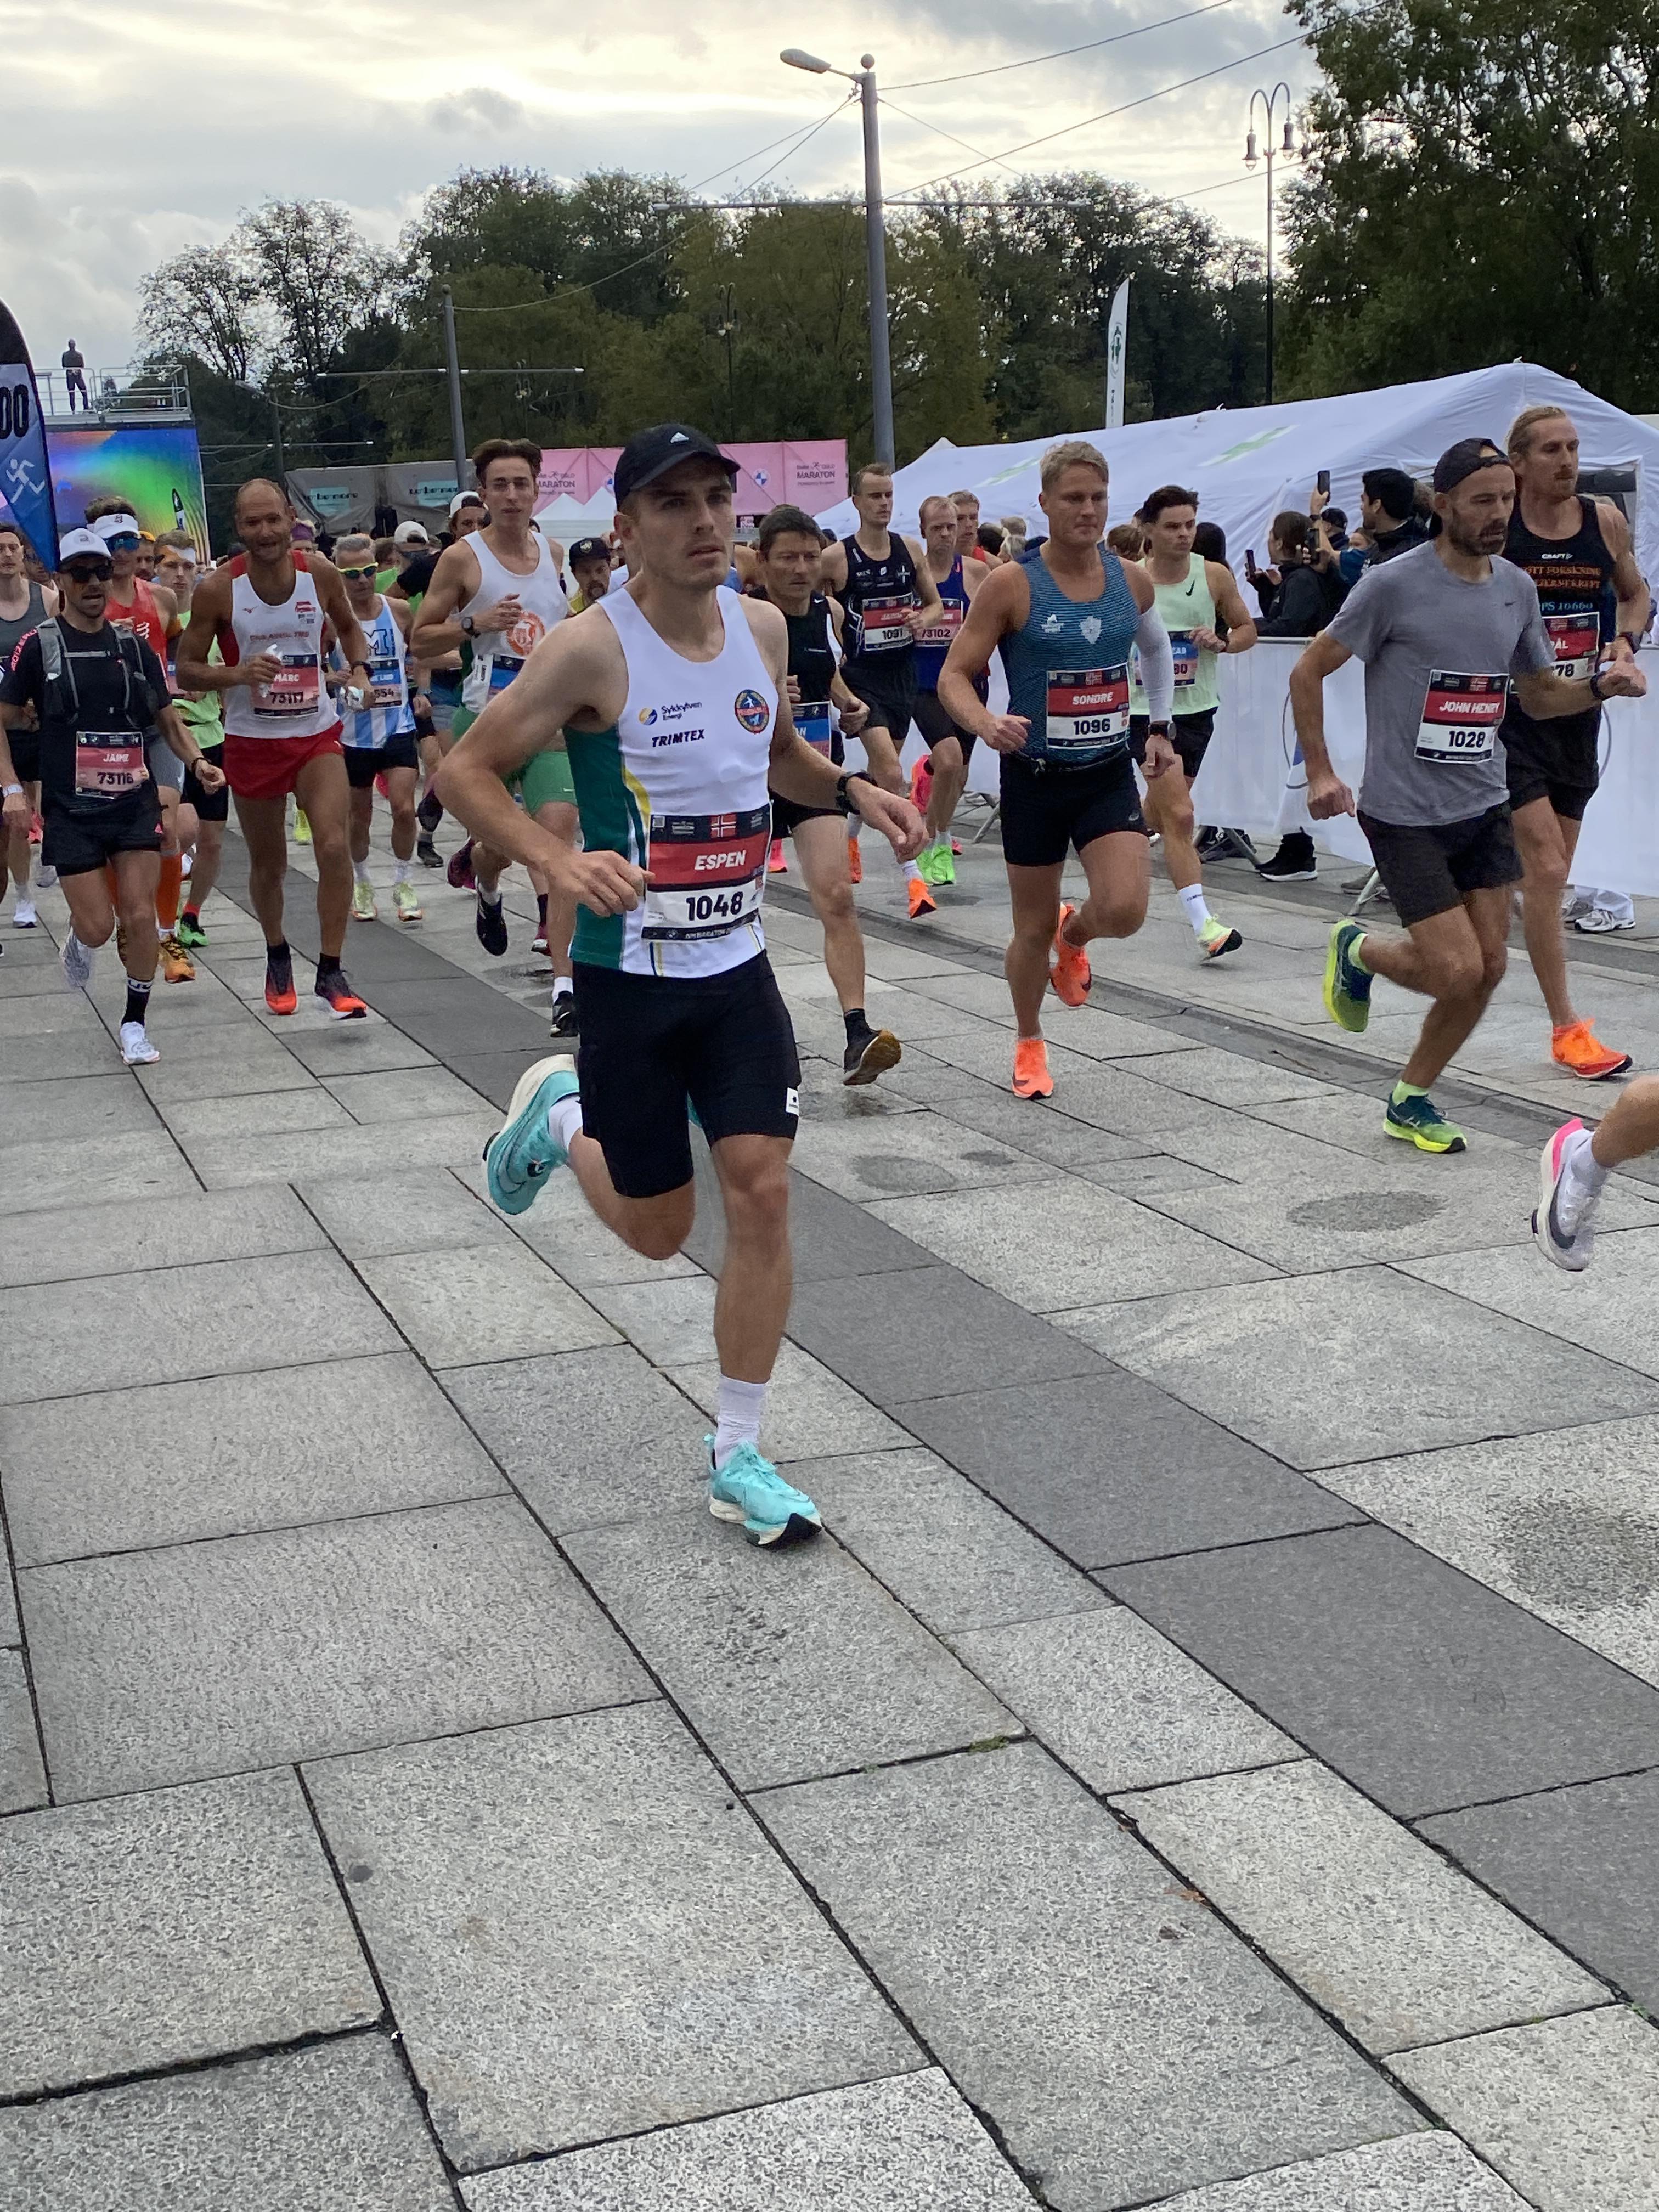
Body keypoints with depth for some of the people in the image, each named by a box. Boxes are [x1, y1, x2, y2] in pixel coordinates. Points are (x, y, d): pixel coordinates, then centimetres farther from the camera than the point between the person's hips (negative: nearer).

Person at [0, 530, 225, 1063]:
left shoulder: (134, 646, 7)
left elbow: (168, 720, 15)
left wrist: (197, 762, -4)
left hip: (135, 802, 2)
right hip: (70, 809, -2)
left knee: (140, 916, -6)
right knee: (98, 927, -5)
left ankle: (135, 1024, 11)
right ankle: (78, 940, 33)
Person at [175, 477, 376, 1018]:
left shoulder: (320, 573, -4)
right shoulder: (217, 590, -11)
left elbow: (349, 627, 16)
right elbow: (186, 671, -5)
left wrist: (360, 669, -3)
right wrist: (239, 673, -23)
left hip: (317, 734, 1)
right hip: (251, 742, -1)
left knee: (335, 846, -17)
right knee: (268, 864, 12)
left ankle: (330, 973, -6)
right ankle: (277, 955, 39)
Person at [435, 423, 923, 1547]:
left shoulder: (763, 627, 2)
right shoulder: (592, 649, -16)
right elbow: (467, 772, -12)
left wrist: (856, 789, 1)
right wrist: (564, 861, -28)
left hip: (738, 966, 4)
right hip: (630, 978, -4)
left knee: (763, 1190, -6)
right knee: (658, 1228, 6)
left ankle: (739, 1458, 8)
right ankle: (559, 1114, 40)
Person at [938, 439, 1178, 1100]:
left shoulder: (1131, 580, 0)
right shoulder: (1011, 585, -12)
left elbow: (1156, 650, 22)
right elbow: (954, 677, -12)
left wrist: (1159, 729, 15)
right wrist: (986, 723, -32)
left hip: (1110, 774, 3)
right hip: (1036, 777, -2)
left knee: (1125, 909, -16)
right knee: (1033, 927, 9)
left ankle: (1074, 935, 21)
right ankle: (1029, 1044, 34)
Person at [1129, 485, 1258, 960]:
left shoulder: (1215, 576, -1)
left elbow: (1247, 628, 9)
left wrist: (1222, 643, -11)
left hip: (1198, 709, 4)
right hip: (1150, 710, -4)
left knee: (1160, 811, 19)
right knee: (1179, 815, -14)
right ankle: (1203, 924, -16)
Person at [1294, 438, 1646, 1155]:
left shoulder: (1516, 586, 6)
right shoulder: (1392, 585, -12)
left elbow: (1539, 694, 17)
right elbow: (1307, 673, -5)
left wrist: (1600, 685, -3)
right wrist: (1320, 773, -10)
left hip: (1485, 807, 6)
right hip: (1405, 814, -6)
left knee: (1488, 969, 4)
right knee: (1456, 972, -10)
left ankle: (1411, 1101, 23)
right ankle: (1358, 951, 22)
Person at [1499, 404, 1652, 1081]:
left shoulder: (1606, 521, 2)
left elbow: (1636, 594, 17)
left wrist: (1626, 639, -2)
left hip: (1578, 715, 5)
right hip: (1512, 717, -5)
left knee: (1548, 873, 13)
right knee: (1546, 867, -12)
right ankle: (1567, 1029, -7)